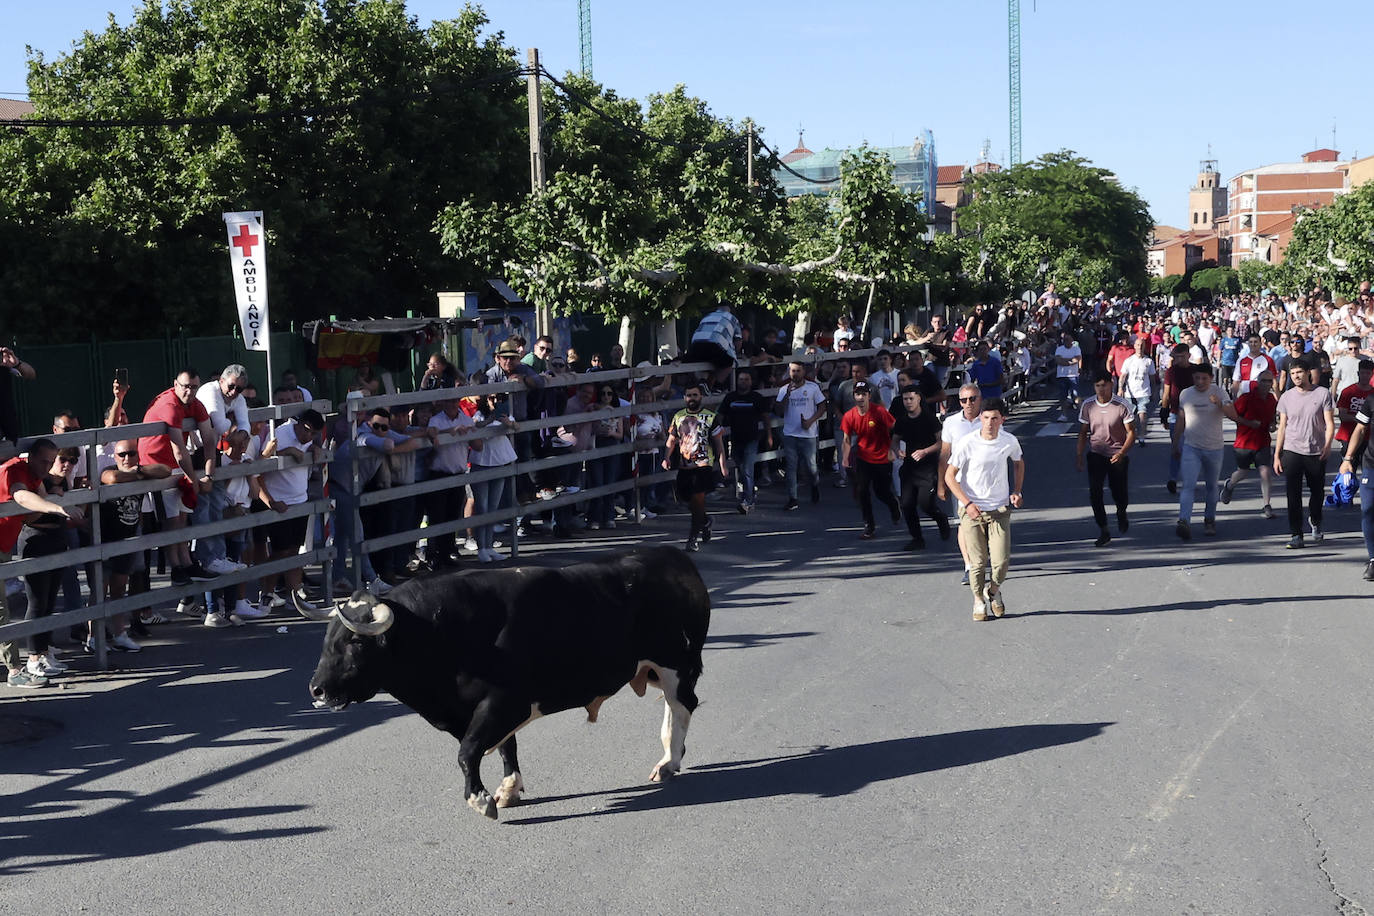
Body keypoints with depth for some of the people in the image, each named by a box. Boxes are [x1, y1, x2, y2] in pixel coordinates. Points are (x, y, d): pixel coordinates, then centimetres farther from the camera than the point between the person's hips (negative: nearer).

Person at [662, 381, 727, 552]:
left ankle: (694, 536, -6)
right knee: (686, 499, 6)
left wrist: (722, 465, -4)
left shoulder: (710, 417, 2)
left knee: (698, 497, -15)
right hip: (684, 465, 4)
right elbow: (672, 440, 18)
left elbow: (718, 442, 4)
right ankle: (705, 521, 37)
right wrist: (667, 457, 1)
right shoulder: (678, 417, 12)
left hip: (704, 464, -4)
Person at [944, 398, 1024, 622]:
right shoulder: (967, 443, -13)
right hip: (971, 510, -2)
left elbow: (1019, 462, 20)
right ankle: (979, 600, 25)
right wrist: (967, 503, -16)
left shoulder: (1009, 441, -3)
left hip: (1000, 510, 2)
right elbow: (950, 476, -8)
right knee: (978, 562, 0)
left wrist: (1016, 491, 9)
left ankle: (994, 591, 25)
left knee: (1002, 561, -6)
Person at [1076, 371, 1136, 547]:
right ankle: (1103, 532, -3)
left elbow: (1131, 432, -8)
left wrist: (1121, 453, -22)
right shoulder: (1088, 405, -4)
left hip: (1117, 456, -2)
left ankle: (1121, 513, 42)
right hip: (1096, 454, 2)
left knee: (1120, 494, 5)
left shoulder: (1122, 406, -12)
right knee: (1094, 493, -12)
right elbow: (1083, 432, 6)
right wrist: (1079, 456, -1)